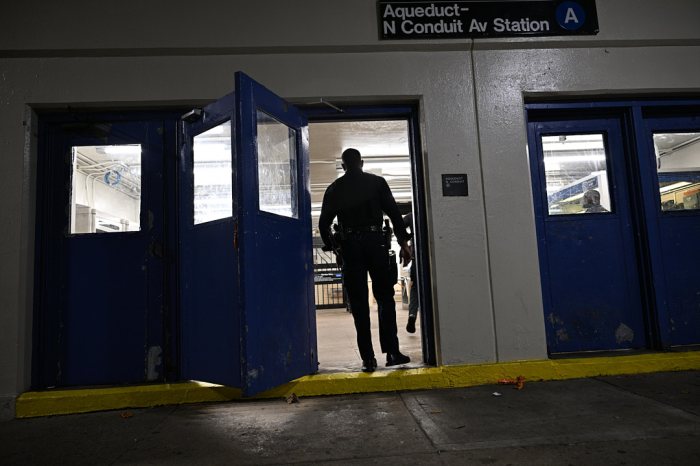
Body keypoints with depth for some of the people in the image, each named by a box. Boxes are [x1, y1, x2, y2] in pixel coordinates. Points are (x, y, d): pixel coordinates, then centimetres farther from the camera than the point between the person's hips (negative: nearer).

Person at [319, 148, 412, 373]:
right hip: (375, 242, 0)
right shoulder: (377, 182, 8)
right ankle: (392, 352, 3)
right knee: (385, 298, 7)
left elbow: (324, 223, 7)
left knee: (359, 303, 3)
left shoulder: (334, 189, 10)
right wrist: (403, 242, 3)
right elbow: (394, 213, 1)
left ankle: (368, 358, 3)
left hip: (350, 246, 1)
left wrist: (332, 246, 19)